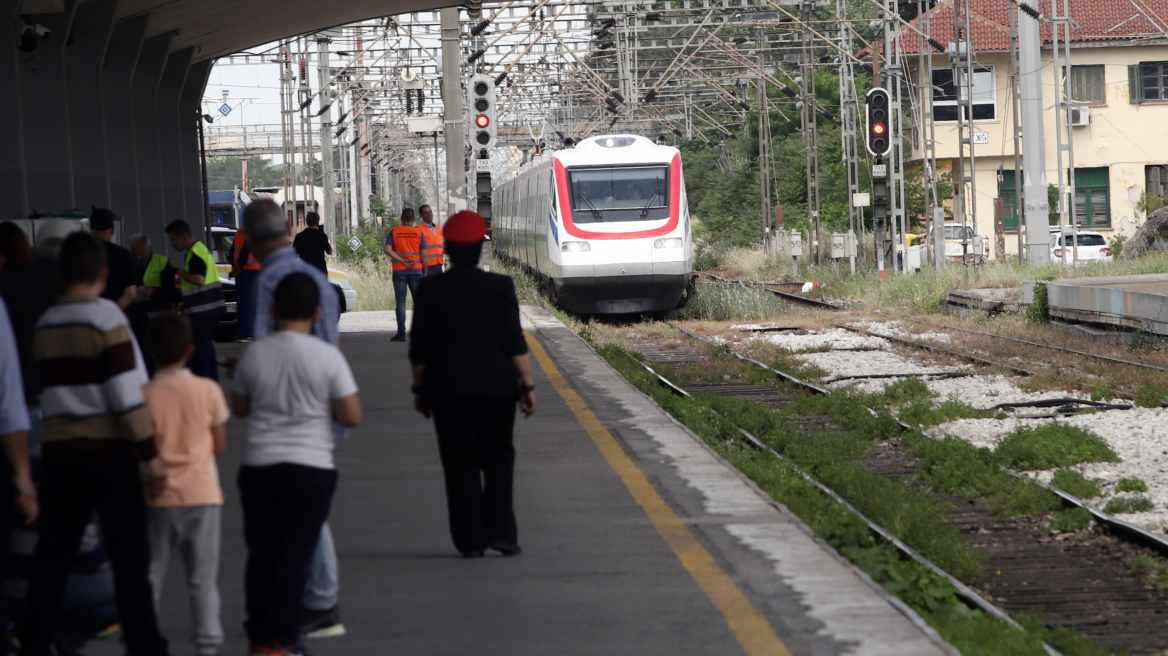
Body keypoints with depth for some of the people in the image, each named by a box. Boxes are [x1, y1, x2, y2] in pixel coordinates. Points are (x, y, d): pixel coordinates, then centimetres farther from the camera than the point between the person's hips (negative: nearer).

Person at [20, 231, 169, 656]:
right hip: (108, 452, -5)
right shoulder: (106, 319, -9)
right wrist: (150, 456, -8)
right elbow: (126, 397, -12)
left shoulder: (44, 326, 8)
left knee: (52, 558, 8)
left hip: (58, 451, 5)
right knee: (130, 560, -1)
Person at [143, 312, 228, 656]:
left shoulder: (143, 395, -6)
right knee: (203, 577, 6)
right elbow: (219, 445, 1)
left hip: (158, 497, 0)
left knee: (149, 575, 8)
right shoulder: (209, 391, -5)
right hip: (201, 495, 0)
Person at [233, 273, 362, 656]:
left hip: (258, 466, 2)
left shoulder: (254, 354, -2)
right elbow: (352, 417, -9)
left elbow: (240, 408, 11)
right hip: (311, 468, -2)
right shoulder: (328, 357, -9)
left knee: (260, 552, 11)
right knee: (295, 554, 3)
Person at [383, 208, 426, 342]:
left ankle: (401, 332, -7)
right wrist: (425, 272, 5)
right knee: (419, 301, 8)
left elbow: (387, 249, -10)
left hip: (399, 271, -1)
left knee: (400, 302, 0)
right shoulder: (418, 232, 2)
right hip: (416, 271, 1)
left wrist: (402, 261, -9)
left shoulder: (394, 232, 2)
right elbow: (424, 254, -1)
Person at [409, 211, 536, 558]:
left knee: (460, 463, 6)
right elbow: (515, 343, -6)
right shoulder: (499, 287, -5)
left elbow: (419, 348, 1)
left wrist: (420, 388, 11)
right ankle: (500, 531, 2)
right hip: (496, 386, 0)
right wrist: (527, 386, 0)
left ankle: (470, 540, 4)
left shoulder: (430, 289, -3)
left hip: (446, 389, 1)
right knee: (498, 457, 12)